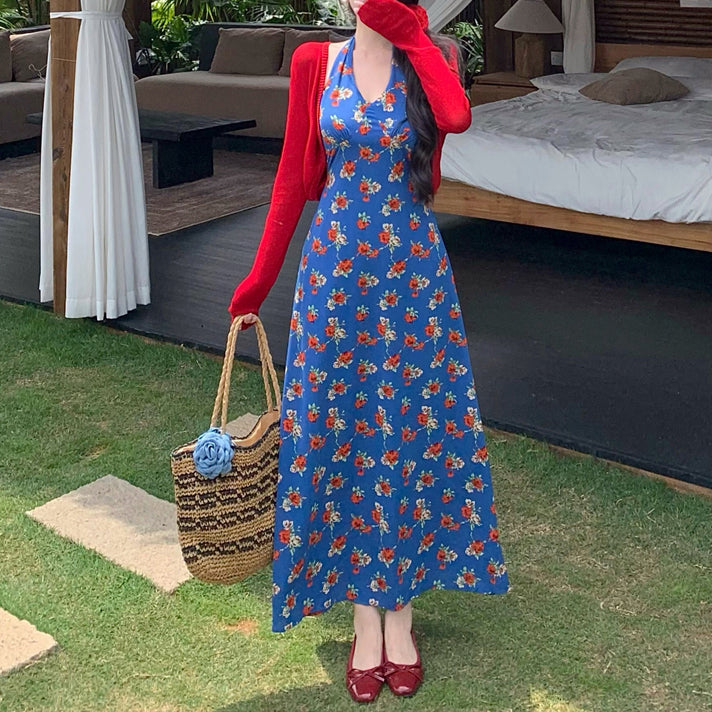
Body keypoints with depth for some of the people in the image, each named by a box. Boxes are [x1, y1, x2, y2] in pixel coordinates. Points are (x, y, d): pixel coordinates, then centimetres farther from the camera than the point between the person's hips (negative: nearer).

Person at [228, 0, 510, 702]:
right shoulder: (316, 63, 3)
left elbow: (456, 115, -25)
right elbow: (294, 178, 5)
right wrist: (257, 283, 4)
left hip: (412, 274, -1)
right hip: (335, 271, 1)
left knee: (411, 430, 5)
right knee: (339, 432, 5)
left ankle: (400, 613, 22)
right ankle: (365, 620, 21)